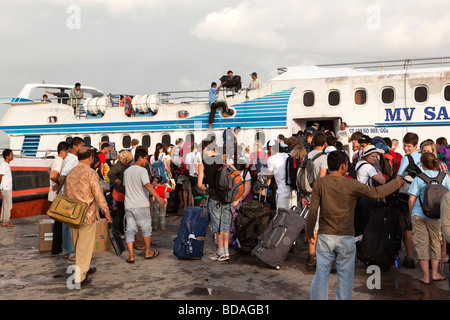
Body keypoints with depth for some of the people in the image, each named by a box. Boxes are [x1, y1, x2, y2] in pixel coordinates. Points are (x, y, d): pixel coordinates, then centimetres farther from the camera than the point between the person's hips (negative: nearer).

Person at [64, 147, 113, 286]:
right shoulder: (91, 173, -14)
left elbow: (65, 194, 14)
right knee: (85, 245, 1)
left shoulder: (70, 173, 7)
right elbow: (99, 196, -15)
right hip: (87, 215, -7)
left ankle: (85, 268, 35)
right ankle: (80, 276, 3)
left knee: (77, 244, 19)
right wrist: (106, 212, -6)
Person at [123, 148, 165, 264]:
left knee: (130, 230, 5)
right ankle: (148, 252, 21)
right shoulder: (142, 170, -11)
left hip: (128, 205, 6)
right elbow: (148, 185, -24)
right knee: (146, 228, 10)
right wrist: (158, 198, -31)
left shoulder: (126, 171, 12)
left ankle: (131, 256, 1)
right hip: (141, 205, -6)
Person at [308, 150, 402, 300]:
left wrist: (309, 233, 8)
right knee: (345, 276, 10)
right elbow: (376, 192, 1)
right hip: (346, 238, -1)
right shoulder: (352, 185, -9)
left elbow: (313, 212, -4)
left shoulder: (320, 183, -5)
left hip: (325, 236, 2)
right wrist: (396, 183, 18)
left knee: (321, 274, 7)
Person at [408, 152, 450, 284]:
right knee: (435, 243, 18)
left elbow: (412, 199, -7)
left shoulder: (419, 178, -6)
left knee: (421, 244, 6)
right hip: (436, 216, 2)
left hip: (418, 215, -2)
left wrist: (411, 214, 6)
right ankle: (434, 274, 25)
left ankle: (425, 277, 11)